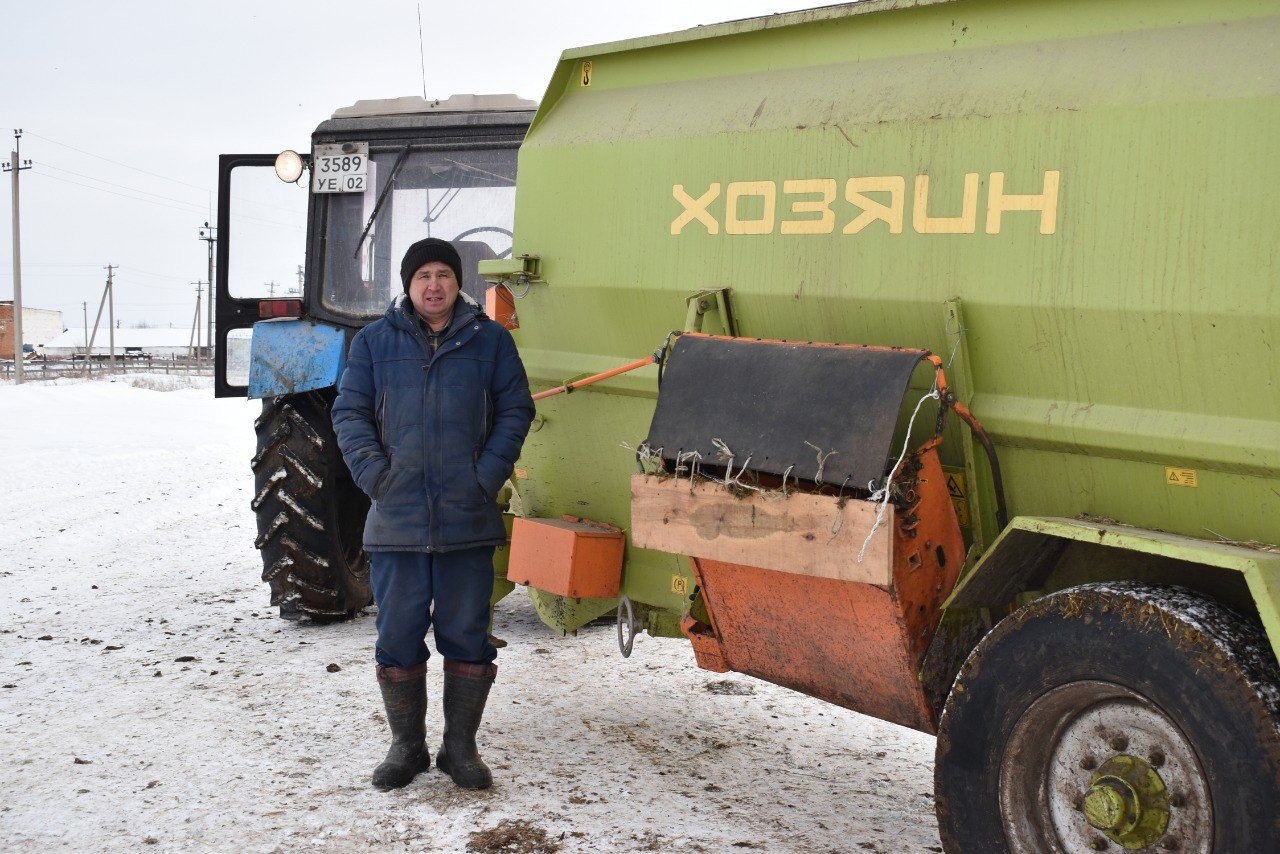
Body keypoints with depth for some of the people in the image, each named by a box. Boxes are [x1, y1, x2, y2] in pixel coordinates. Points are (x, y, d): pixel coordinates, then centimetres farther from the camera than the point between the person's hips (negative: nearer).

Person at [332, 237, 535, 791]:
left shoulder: (489, 340, 7)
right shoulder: (374, 341, 8)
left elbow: (515, 411, 5)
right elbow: (349, 412, 6)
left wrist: (488, 475, -7)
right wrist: (374, 473, -8)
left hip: (468, 521, 0)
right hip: (396, 521, 1)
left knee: (467, 637, 5)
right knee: (398, 637, 6)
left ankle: (461, 747, 19)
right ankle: (406, 746, 21)